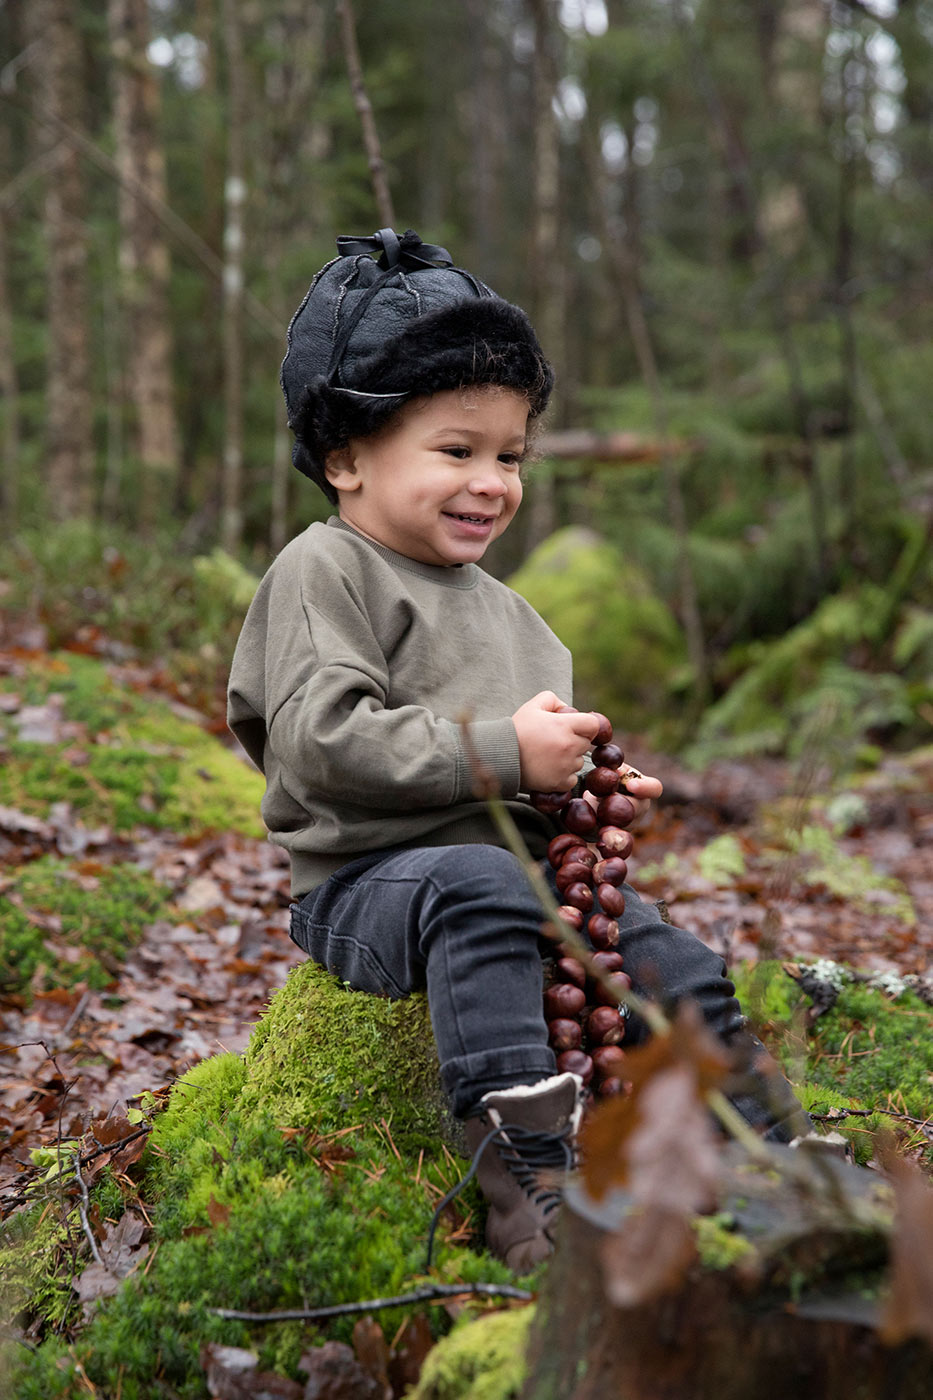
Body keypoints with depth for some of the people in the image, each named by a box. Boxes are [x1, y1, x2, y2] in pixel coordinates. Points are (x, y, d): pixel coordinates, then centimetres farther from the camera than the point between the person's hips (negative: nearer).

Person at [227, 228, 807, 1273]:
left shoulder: (491, 601, 20)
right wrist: (507, 750, -22)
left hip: (516, 860, 8)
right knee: (478, 885, -39)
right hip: (364, 879, -8)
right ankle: (528, 1174, -42)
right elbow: (323, 741, -22)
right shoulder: (324, 571, -8)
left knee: (675, 963, -2)